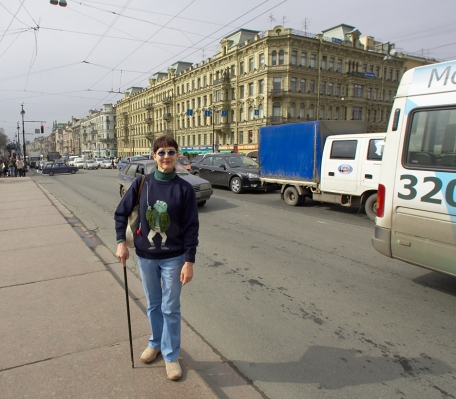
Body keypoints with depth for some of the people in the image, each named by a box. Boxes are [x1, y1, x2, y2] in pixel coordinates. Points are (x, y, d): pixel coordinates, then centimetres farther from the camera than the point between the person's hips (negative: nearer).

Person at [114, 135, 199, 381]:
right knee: (153, 305, 19)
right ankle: (155, 343, 42)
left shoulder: (184, 189, -9)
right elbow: (121, 212, 4)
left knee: (171, 309, 8)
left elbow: (192, 227, -9)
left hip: (173, 258, -2)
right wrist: (121, 242, -5)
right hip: (145, 256, 2)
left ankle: (171, 356, 26)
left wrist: (189, 261, -12)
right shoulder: (141, 183, -4)